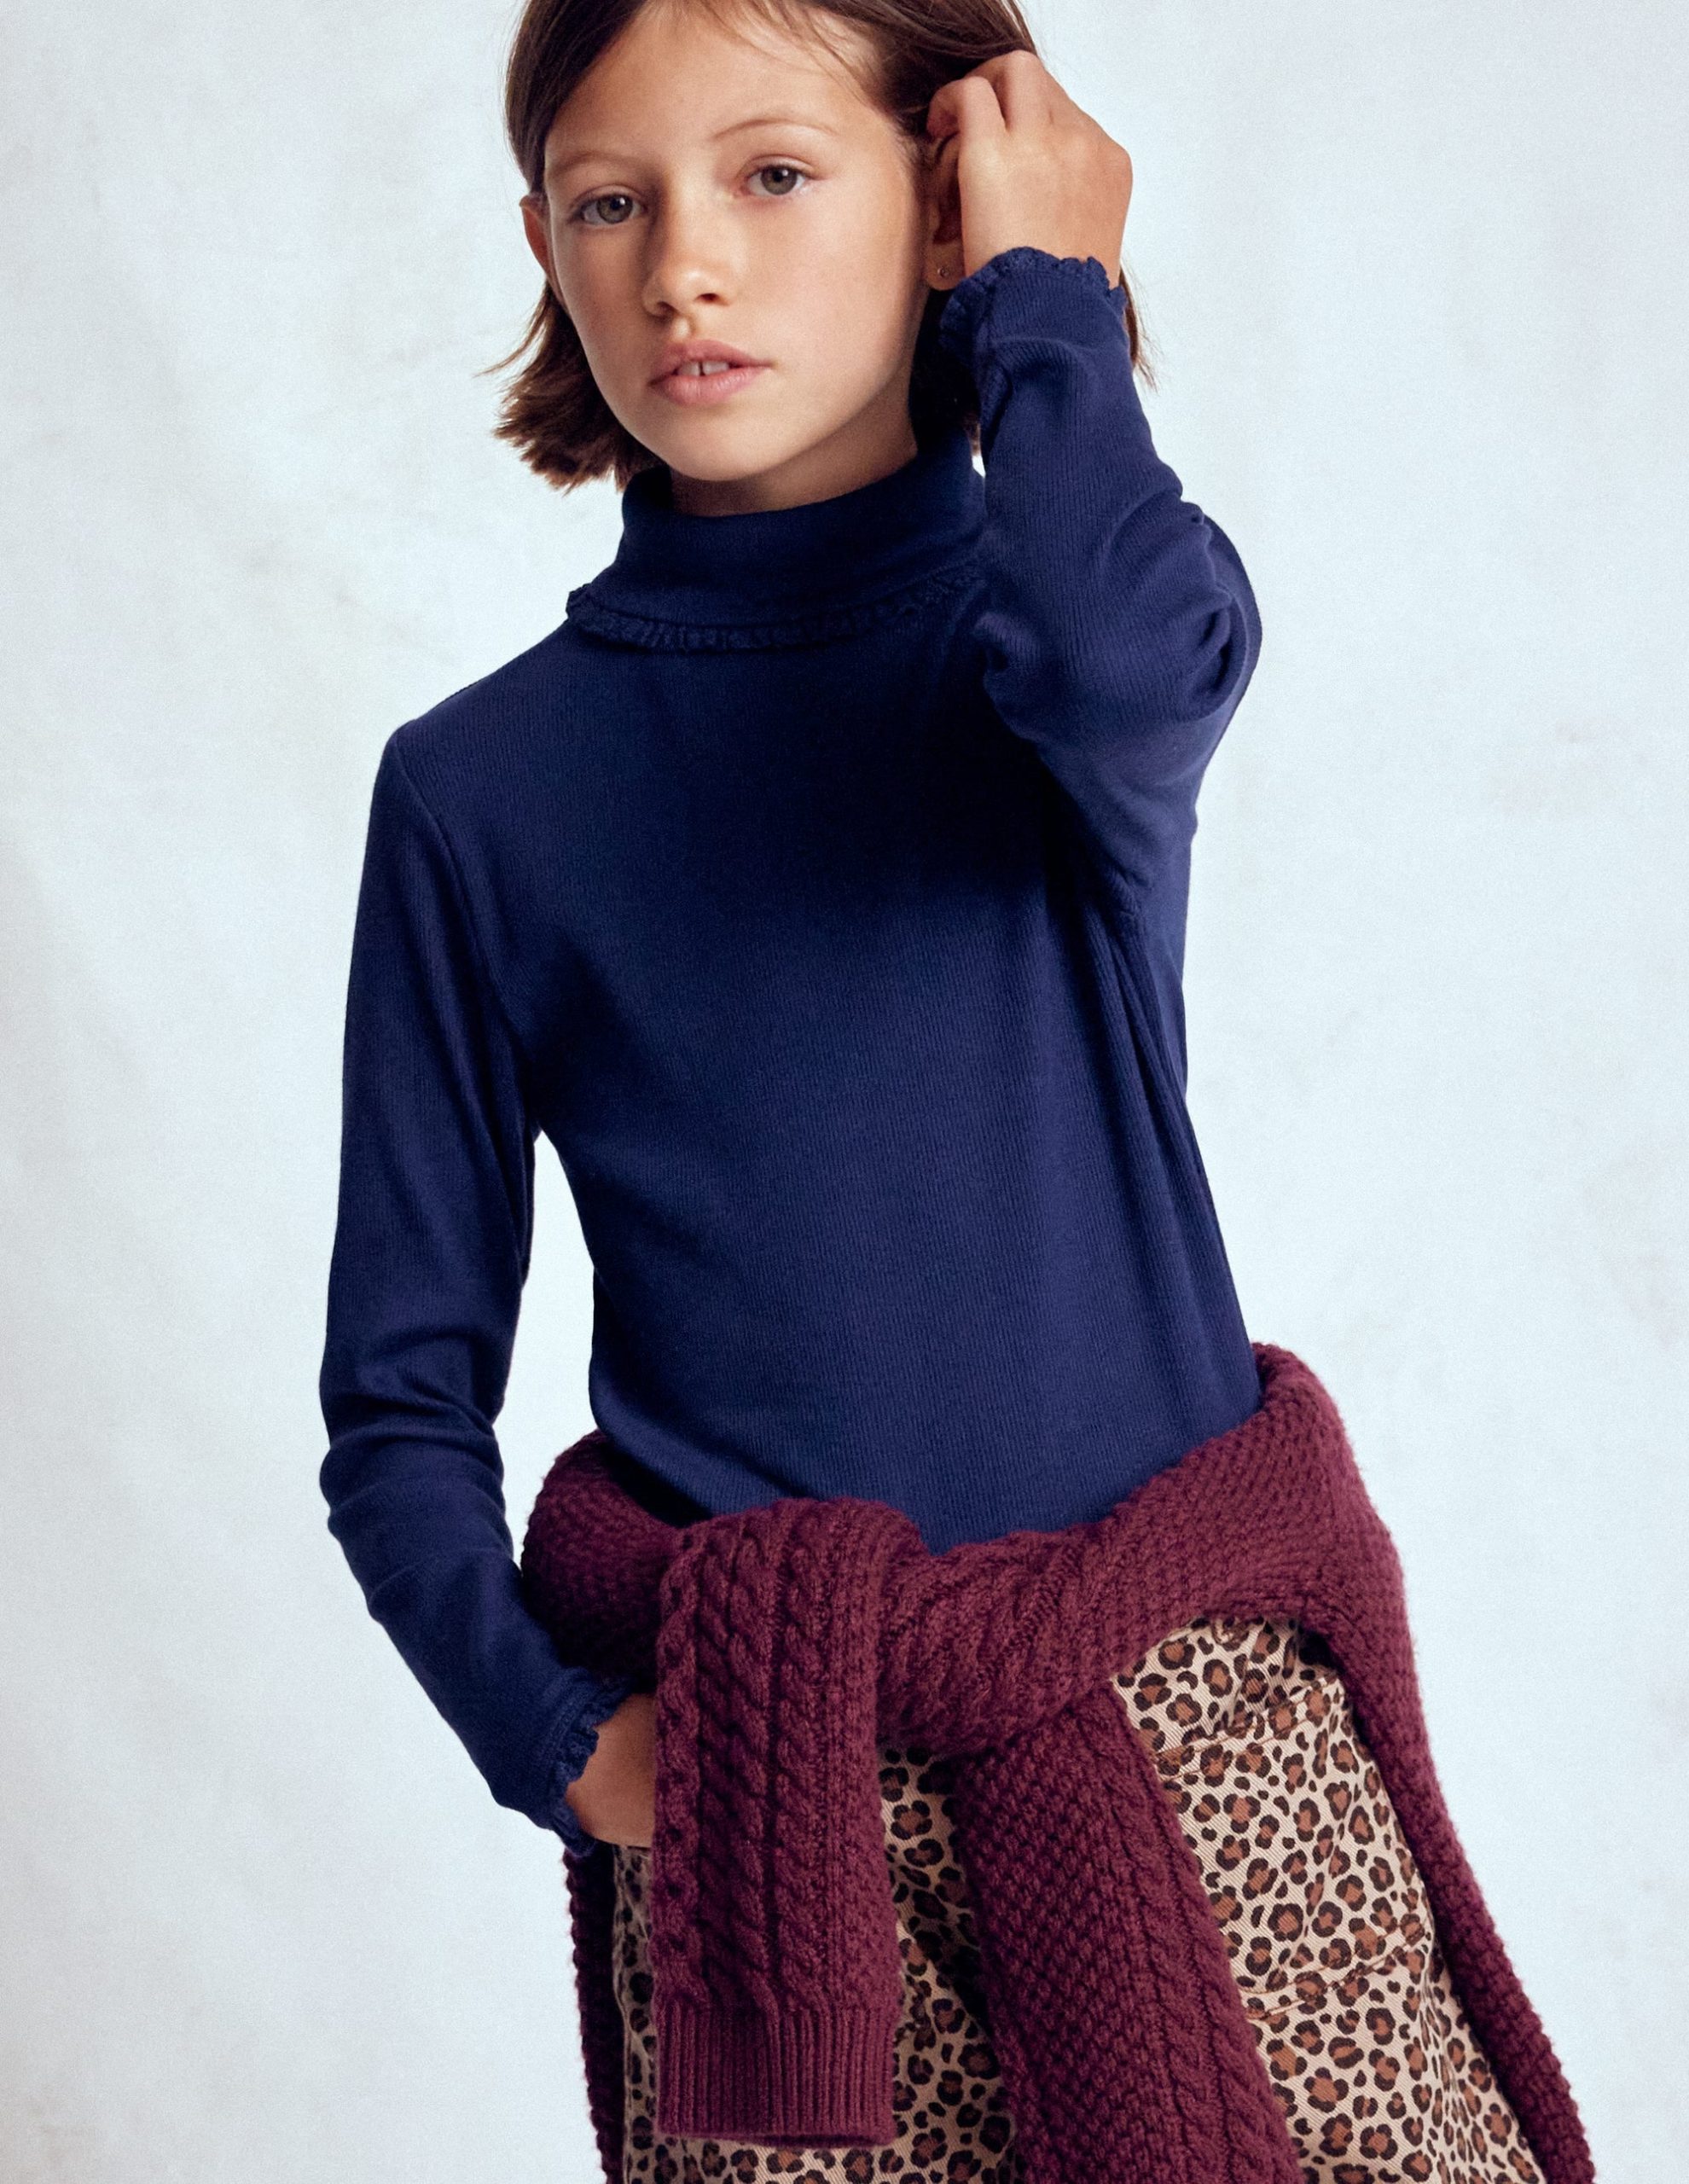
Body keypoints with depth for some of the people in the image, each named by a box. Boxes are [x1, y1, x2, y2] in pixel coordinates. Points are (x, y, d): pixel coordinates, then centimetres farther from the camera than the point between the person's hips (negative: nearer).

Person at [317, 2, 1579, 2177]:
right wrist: (559, 1737, -11)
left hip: (1191, 1706, 0)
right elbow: (403, 1401, 4)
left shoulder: (1046, 607, 1)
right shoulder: (477, 789, 1)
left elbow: (1124, 657, -27)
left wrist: (1042, 290, -10)